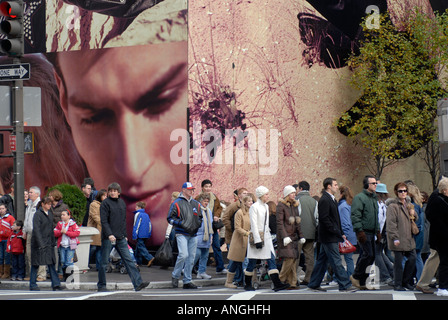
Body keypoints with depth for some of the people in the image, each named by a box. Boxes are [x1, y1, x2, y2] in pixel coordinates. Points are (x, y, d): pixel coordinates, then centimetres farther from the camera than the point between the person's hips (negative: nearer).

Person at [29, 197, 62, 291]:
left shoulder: (50, 214, 12)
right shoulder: (37, 214, -10)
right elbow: (36, 229, -16)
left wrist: (53, 241, 14)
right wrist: (41, 243, -22)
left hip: (49, 243, 6)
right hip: (39, 243, -6)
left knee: (51, 263, 1)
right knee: (36, 264, 1)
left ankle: (56, 284, -1)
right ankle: (32, 285, 10)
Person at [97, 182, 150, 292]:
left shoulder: (122, 203, 14)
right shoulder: (105, 203, -5)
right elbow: (104, 221, -11)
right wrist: (109, 235, -22)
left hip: (121, 238, 5)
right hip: (108, 238, -5)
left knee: (129, 260, -3)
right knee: (104, 262, 3)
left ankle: (138, 283, -10)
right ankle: (101, 285, 15)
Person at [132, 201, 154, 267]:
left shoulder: (138, 214, -8)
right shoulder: (146, 215, 15)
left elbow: (136, 225, -14)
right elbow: (150, 225, 17)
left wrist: (134, 236, -15)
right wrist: (149, 234, 22)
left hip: (140, 235, -8)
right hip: (146, 235, 8)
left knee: (141, 247, -9)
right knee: (138, 247, 16)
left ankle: (150, 258, -23)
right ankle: (138, 261, 18)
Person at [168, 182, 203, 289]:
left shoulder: (196, 204, 16)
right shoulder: (177, 203, -2)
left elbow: (200, 217, 27)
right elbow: (170, 218, -2)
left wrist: (198, 225, 7)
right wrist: (181, 224, -13)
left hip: (193, 234, 6)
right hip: (182, 234, -6)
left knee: (191, 258, 4)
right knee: (183, 255, -18)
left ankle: (187, 281, 11)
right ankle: (175, 276, 2)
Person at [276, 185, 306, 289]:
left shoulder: (295, 205, 16)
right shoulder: (281, 205, -6)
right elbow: (279, 222, -12)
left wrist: (301, 236, 14)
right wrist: (284, 236, -20)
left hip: (294, 236, 7)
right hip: (286, 237, -7)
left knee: (294, 259, 2)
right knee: (289, 259, -13)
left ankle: (293, 283, 5)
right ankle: (281, 280, 0)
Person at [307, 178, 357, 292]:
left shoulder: (332, 199, 17)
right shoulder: (324, 200, -14)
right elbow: (324, 219, -20)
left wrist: (341, 233, 16)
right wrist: (337, 232, -19)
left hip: (333, 236, 10)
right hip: (328, 237, -10)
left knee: (322, 260, 13)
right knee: (336, 261, -7)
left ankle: (314, 284, 18)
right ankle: (344, 285, -6)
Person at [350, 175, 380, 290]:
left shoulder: (374, 198, 19)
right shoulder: (359, 197, -9)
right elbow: (355, 216, -16)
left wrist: (378, 231, 22)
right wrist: (360, 231, -22)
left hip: (371, 232, 9)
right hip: (364, 232, -9)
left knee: (371, 256, 7)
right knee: (368, 254, -16)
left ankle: (361, 282, 13)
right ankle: (356, 276, 0)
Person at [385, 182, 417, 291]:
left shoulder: (408, 205, 17)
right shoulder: (393, 206, -9)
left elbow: (413, 219, 32)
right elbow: (390, 223, -15)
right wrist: (395, 238, -20)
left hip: (409, 239, 8)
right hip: (398, 239, -8)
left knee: (412, 258, 5)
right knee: (398, 262, -2)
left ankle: (406, 282, 19)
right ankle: (397, 285, 8)